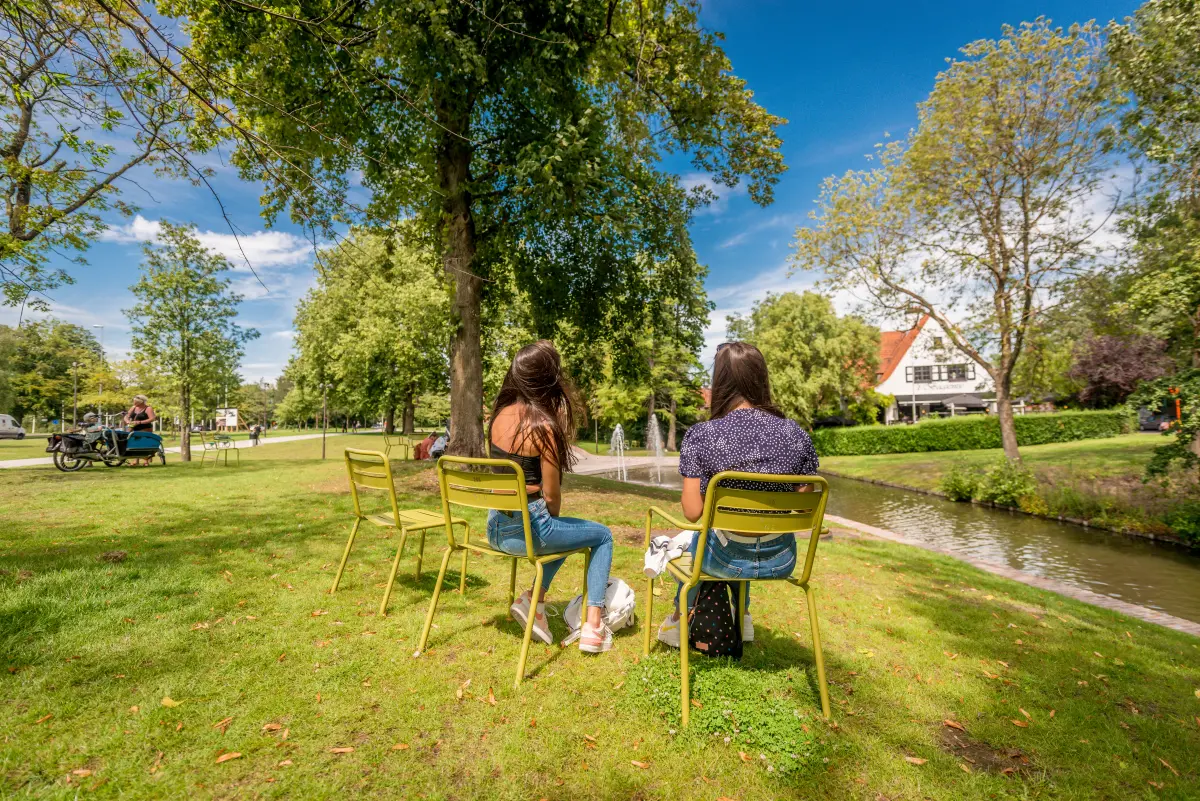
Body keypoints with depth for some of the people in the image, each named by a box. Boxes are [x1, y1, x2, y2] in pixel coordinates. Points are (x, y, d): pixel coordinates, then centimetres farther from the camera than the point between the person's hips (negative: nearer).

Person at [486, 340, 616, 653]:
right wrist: (554, 518, 8)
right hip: (527, 530, -7)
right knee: (603, 536, 16)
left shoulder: (501, 414, 1)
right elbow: (551, 494, -12)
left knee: (563, 533, 33)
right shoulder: (544, 426, -18)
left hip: (496, 527, 7)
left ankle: (533, 600, 21)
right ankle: (593, 626, 11)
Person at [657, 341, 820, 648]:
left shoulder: (700, 435, -19)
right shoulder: (797, 435, -9)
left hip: (727, 561, -3)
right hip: (781, 562, 3)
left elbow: (692, 512, -16)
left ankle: (679, 621, 54)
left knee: (691, 543, 34)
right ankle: (739, 621, 54)